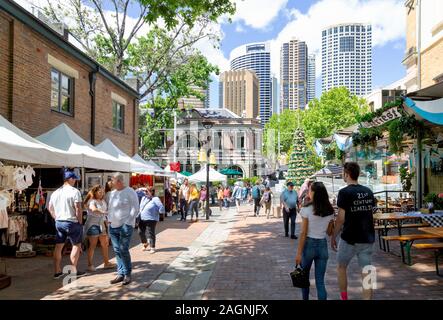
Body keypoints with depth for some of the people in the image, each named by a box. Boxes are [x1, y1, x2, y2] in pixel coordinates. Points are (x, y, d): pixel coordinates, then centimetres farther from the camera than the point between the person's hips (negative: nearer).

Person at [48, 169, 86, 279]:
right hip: (71, 222, -7)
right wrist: (80, 221, -8)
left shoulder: (56, 192, 11)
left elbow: (49, 207, 18)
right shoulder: (75, 191, -12)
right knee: (76, 245, 6)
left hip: (59, 222, 7)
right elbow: (78, 208, -17)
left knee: (58, 246, 12)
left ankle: (57, 271, 18)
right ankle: (73, 271, 9)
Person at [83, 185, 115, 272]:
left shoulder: (103, 201, 13)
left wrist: (107, 225, 13)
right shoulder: (92, 201, -11)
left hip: (101, 225, 8)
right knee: (92, 245, -4)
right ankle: (90, 265, 4)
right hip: (93, 225, -8)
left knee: (105, 244, 9)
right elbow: (94, 209, -34)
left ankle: (106, 263, 18)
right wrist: (104, 212, -43)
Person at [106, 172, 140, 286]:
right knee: (117, 251, 9)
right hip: (113, 226, 7)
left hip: (125, 226, -7)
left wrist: (127, 223, -14)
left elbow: (135, 209, -10)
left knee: (123, 250, -7)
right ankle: (120, 274, 18)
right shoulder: (111, 193, 13)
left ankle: (127, 274, 7)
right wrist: (109, 219, 8)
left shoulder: (130, 192, -8)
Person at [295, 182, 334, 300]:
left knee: (304, 276, 19)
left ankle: (305, 299, 31)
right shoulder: (330, 210, 1)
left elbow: (303, 233, -13)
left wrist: (299, 253, -10)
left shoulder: (307, 209, -13)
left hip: (309, 244, -3)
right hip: (323, 245, 3)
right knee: (320, 281, 6)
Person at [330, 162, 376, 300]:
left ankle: (344, 297, 22)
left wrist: (333, 237, -4)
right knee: (366, 272, 7)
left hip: (349, 238, -5)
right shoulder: (368, 191, 6)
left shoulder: (344, 192, -12)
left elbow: (341, 218, -14)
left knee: (341, 267, 16)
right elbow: (371, 213, 10)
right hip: (367, 238, 5)